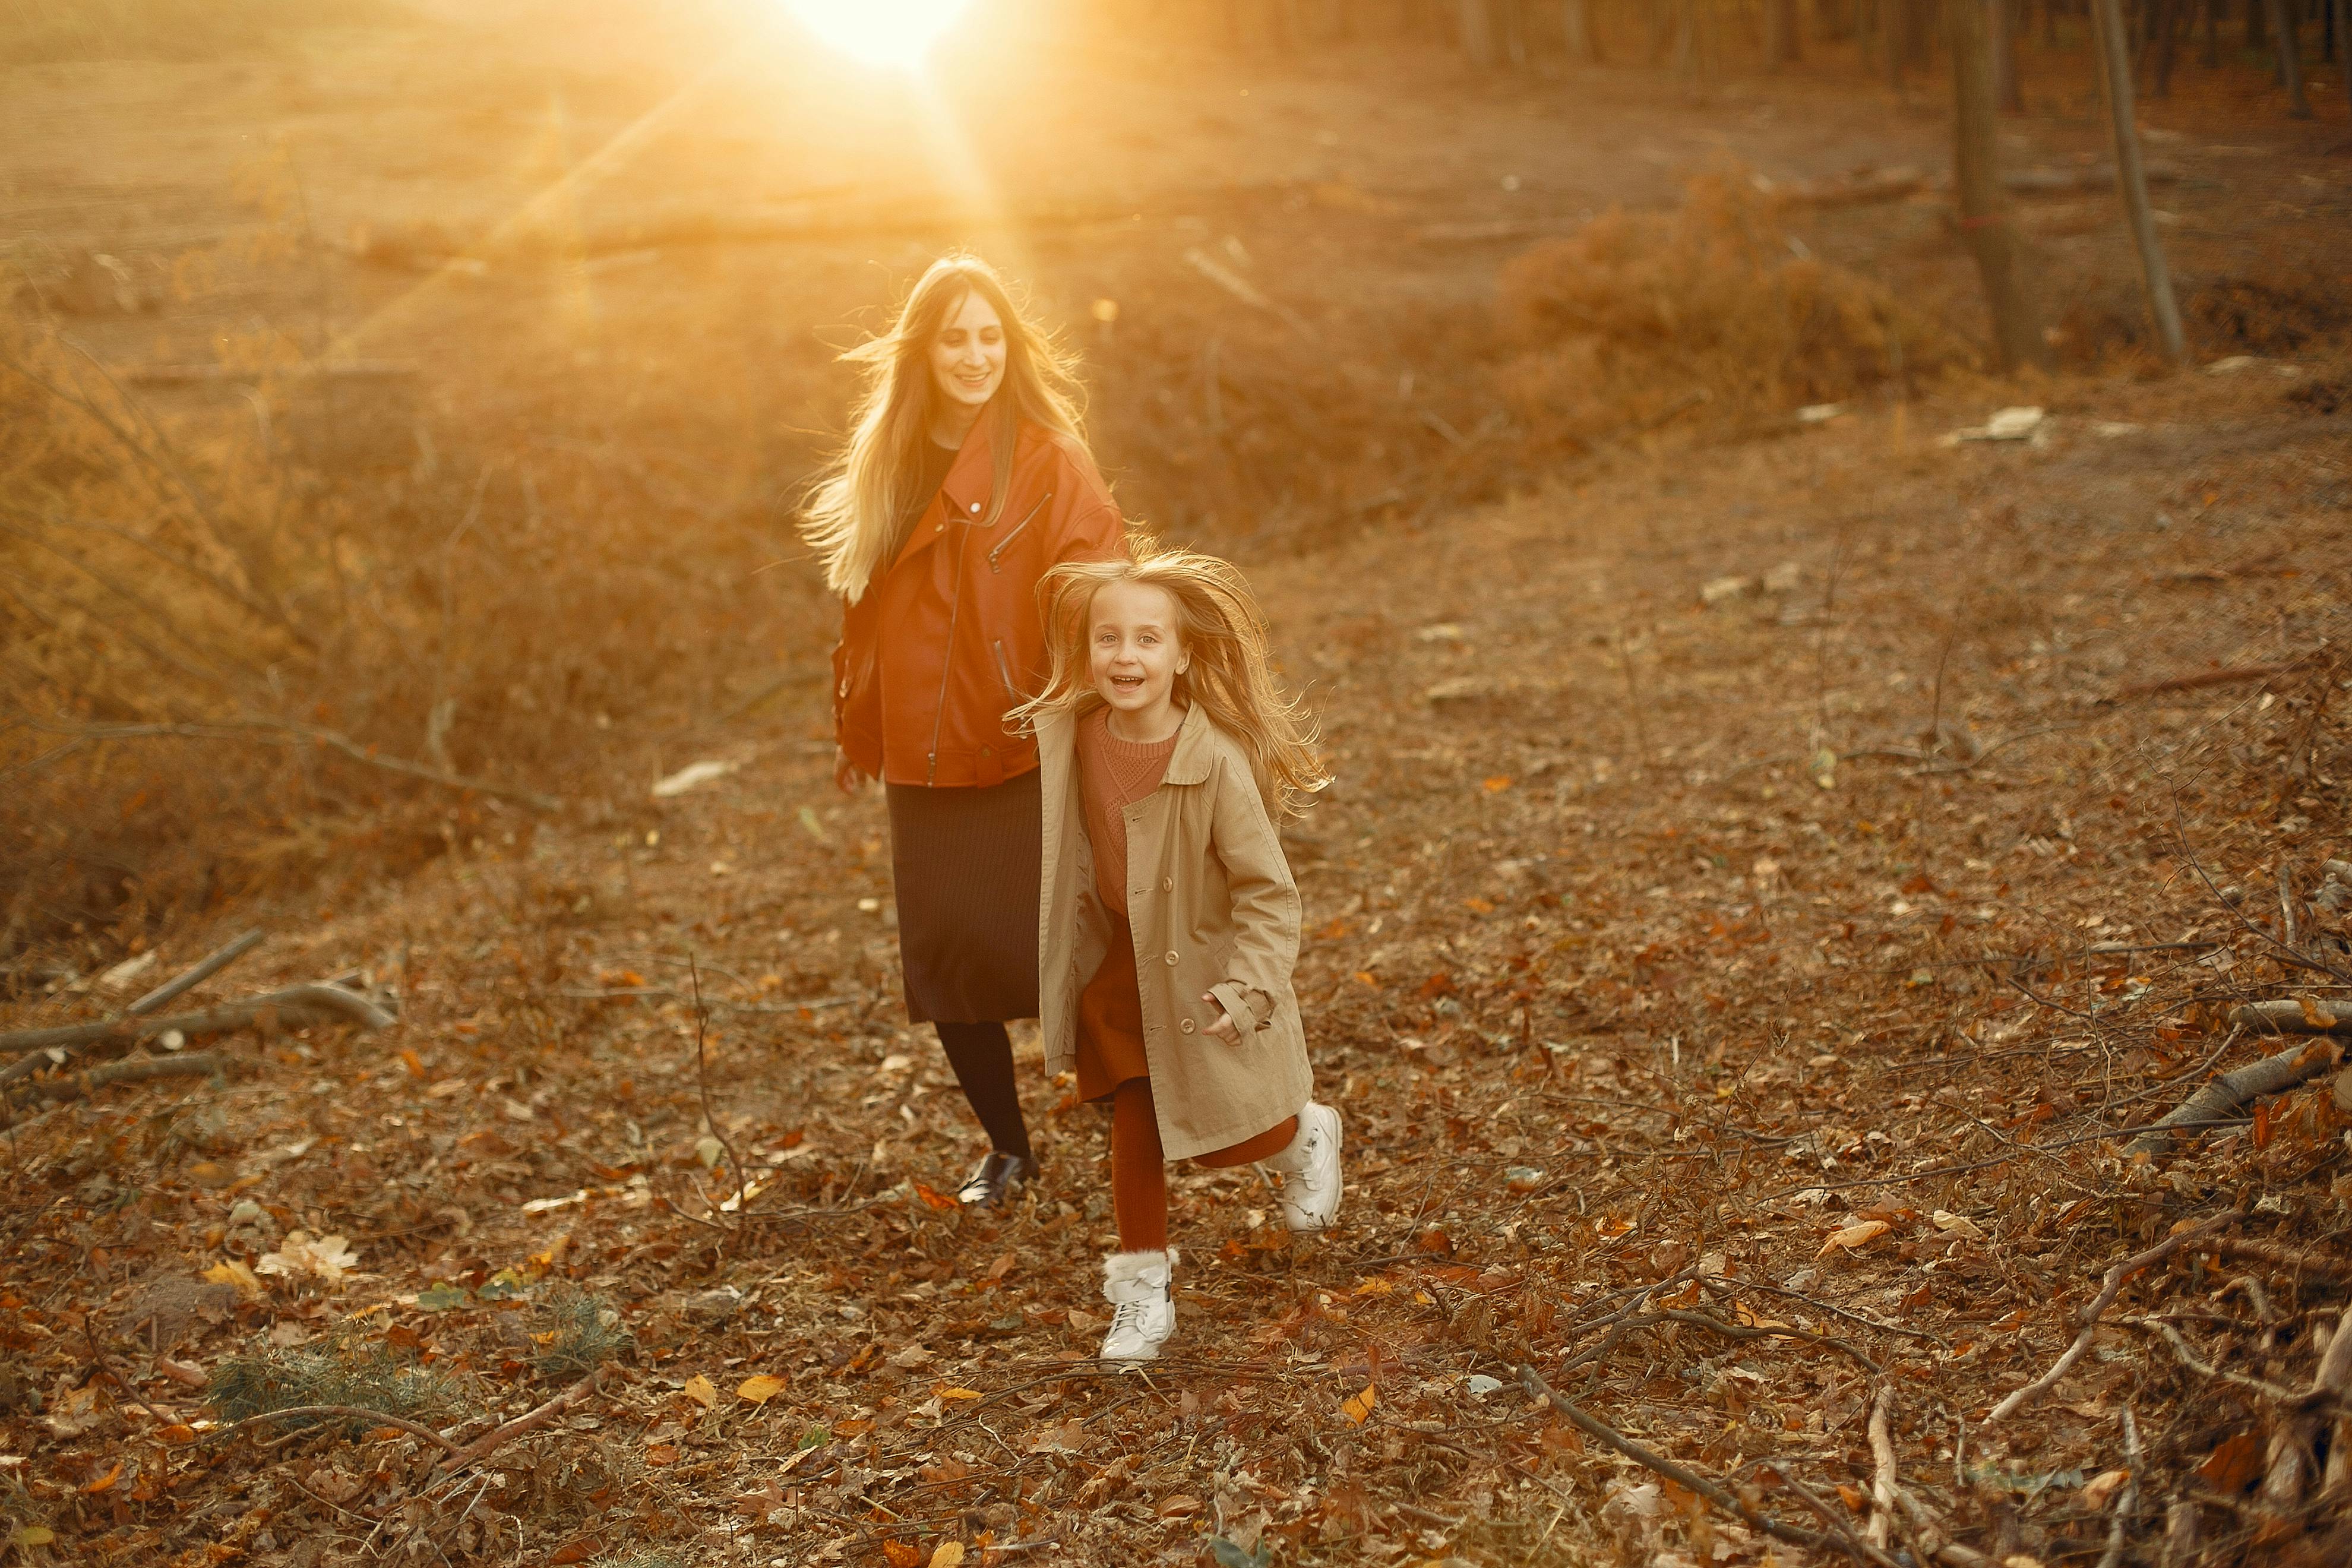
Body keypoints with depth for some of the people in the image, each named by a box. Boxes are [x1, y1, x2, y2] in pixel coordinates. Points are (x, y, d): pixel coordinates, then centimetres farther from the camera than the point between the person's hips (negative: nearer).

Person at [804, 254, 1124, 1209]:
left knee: (1053, 957, -7)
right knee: (942, 967, 8)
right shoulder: (886, 465, 9)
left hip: (1027, 762, -5)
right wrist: (858, 730, 16)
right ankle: (1007, 1148, 28)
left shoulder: (1049, 460, -7)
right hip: (925, 768, 5)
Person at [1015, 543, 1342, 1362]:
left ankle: (1303, 1134, 40)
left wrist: (1251, 987, -29)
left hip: (1202, 976, -4)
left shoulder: (1216, 762, -27)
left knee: (1229, 1137, 7)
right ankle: (1142, 1282, 28)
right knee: (1133, 1127, 11)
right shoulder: (1073, 738, -11)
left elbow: (1267, 889, -21)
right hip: (1120, 968, 4)